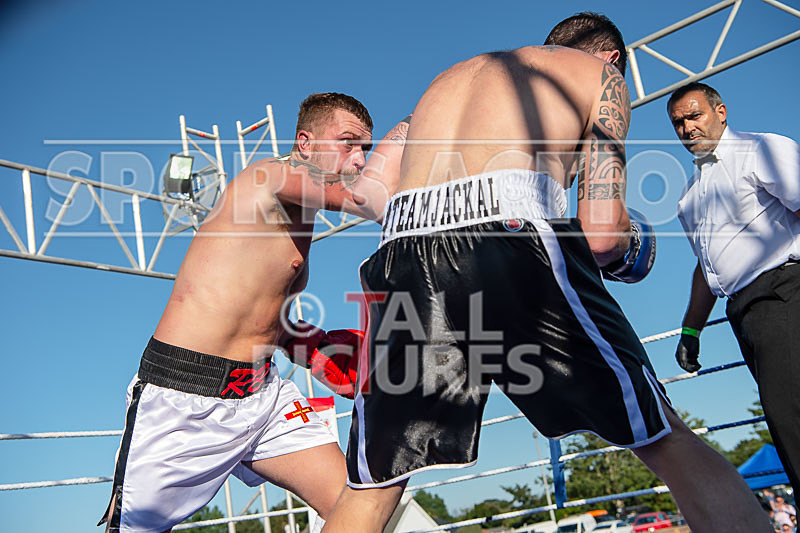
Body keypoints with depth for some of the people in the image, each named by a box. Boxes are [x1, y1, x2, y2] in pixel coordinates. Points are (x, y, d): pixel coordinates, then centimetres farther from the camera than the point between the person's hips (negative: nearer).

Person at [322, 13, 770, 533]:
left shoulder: (447, 78, 37)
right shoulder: (600, 72, 21)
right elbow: (602, 232, 5)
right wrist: (628, 248, 29)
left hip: (402, 256, 5)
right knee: (672, 445, 11)